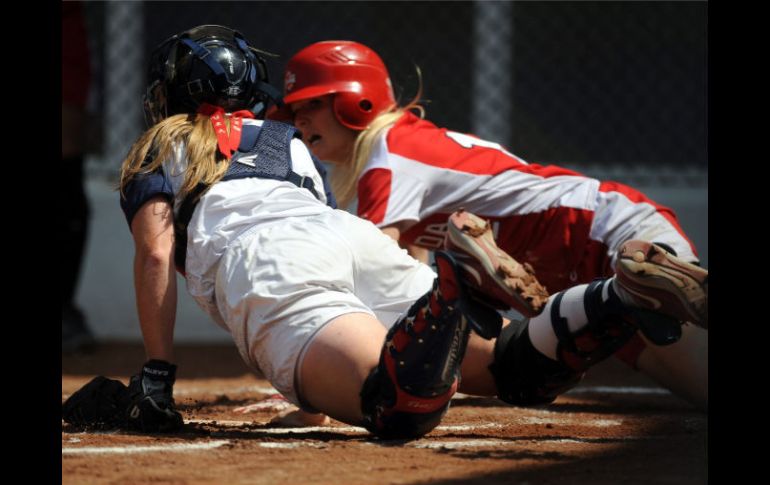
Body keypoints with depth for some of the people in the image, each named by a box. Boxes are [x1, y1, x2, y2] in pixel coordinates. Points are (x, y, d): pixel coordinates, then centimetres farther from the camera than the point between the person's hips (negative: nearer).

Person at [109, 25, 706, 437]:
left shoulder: (158, 150, 26)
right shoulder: (290, 143, 40)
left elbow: (155, 255, 9)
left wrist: (158, 374, 8)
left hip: (266, 270, -5)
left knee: (403, 408, -28)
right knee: (516, 368, -3)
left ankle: (460, 278, -48)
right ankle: (631, 291, -29)